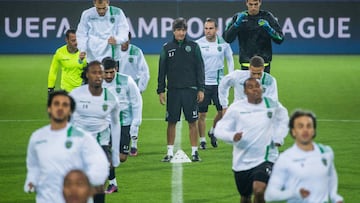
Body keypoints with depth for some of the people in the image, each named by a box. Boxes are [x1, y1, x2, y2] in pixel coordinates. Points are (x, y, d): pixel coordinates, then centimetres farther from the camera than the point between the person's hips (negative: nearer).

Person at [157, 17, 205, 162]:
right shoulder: (167, 48, 5)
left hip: (190, 90, -1)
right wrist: (160, 90, 2)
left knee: (192, 122, 0)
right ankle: (170, 152, 10)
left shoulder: (193, 47, 3)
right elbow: (162, 71, 7)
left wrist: (201, 89, -2)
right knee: (171, 122, 3)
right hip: (173, 90, 1)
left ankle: (194, 152, 8)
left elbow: (200, 69, 4)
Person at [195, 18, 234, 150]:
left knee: (222, 111, -1)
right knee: (201, 114, 0)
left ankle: (213, 132, 25)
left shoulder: (223, 43, 0)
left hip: (219, 82, 2)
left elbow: (230, 59, 13)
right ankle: (202, 140, 11)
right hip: (203, 83, -2)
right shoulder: (198, 44, -5)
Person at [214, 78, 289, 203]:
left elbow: (283, 119, 22)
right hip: (242, 162, 2)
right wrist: (232, 136, -27)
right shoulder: (236, 108, -5)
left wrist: (279, 137, 7)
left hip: (266, 159, -1)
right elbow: (219, 130, -7)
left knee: (259, 190, -26)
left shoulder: (273, 105, 0)